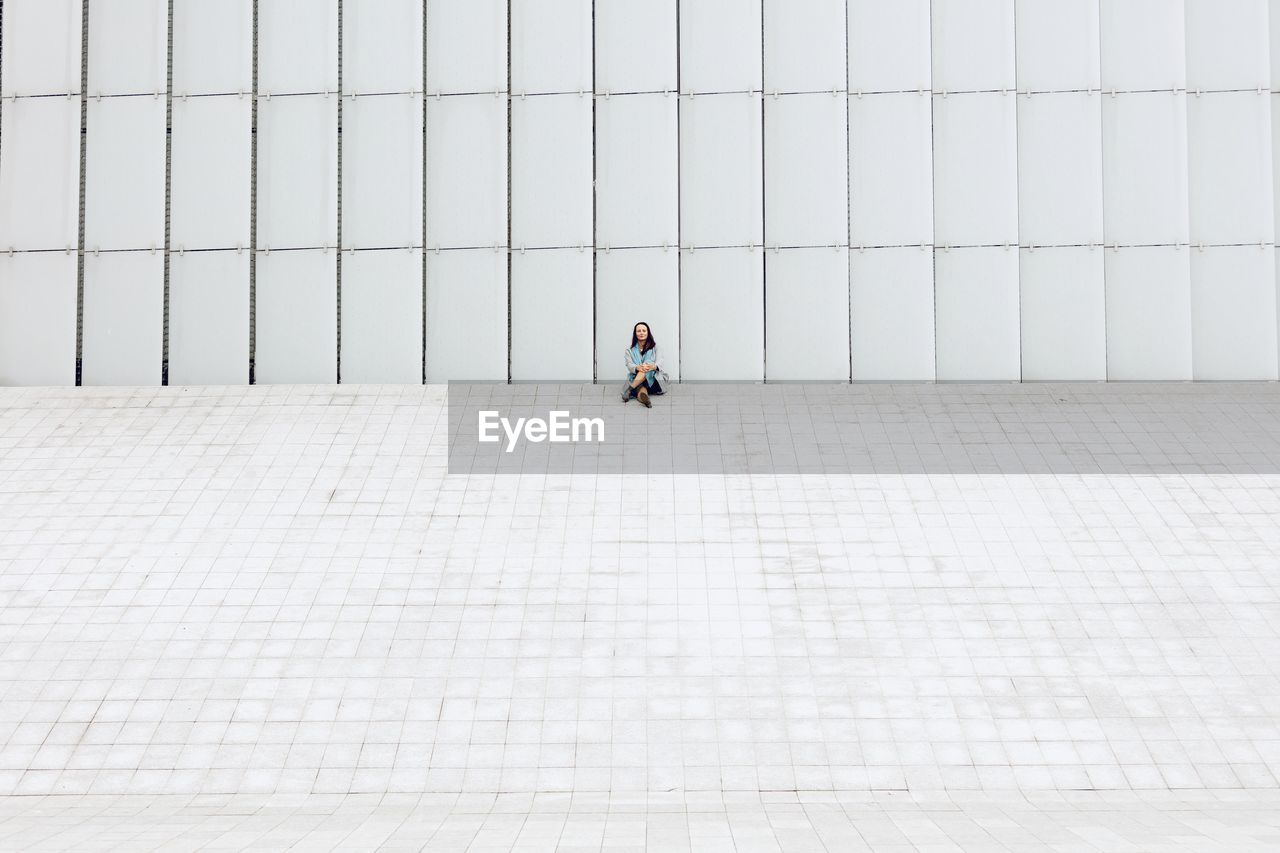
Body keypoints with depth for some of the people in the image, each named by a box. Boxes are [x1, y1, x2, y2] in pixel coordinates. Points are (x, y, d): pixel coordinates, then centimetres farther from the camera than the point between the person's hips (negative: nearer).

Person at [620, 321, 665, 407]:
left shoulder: (655, 347, 14)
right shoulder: (630, 350, 14)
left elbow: (659, 363, 0)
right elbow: (629, 365, -1)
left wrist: (653, 366, -27)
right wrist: (638, 368, -27)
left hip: (651, 379, 0)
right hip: (635, 379, 0)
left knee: (648, 363, -32)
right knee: (641, 390, -37)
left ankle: (629, 389, -44)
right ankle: (644, 398, -72)